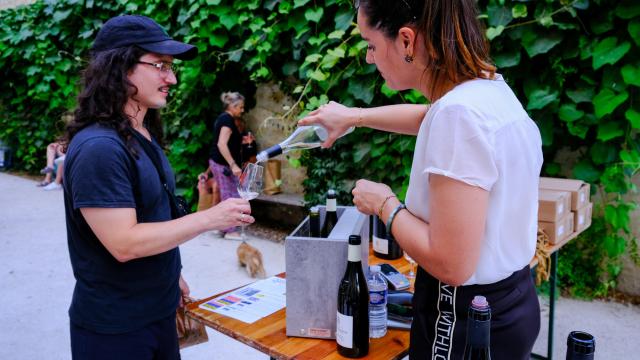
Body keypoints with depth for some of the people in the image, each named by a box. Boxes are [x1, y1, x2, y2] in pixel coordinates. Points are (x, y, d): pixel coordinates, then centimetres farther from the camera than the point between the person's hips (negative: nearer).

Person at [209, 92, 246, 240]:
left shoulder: (222, 118, 16)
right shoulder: (228, 119, -14)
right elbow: (222, 144, -23)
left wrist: (242, 141, 17)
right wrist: (233, 165, -26)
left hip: (218, 163, 10)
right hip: (223, 164, -10)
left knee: (226, 196, 14)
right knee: (231, 197, -5)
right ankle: (231, 231, 0)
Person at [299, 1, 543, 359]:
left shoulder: (461, 114, -28)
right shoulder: (487, 86, 0)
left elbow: (452, 266, -30)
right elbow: (429, 117, 24)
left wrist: (386, 204, -14)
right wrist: (354, 116, 29)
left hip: (467, 319, -9)